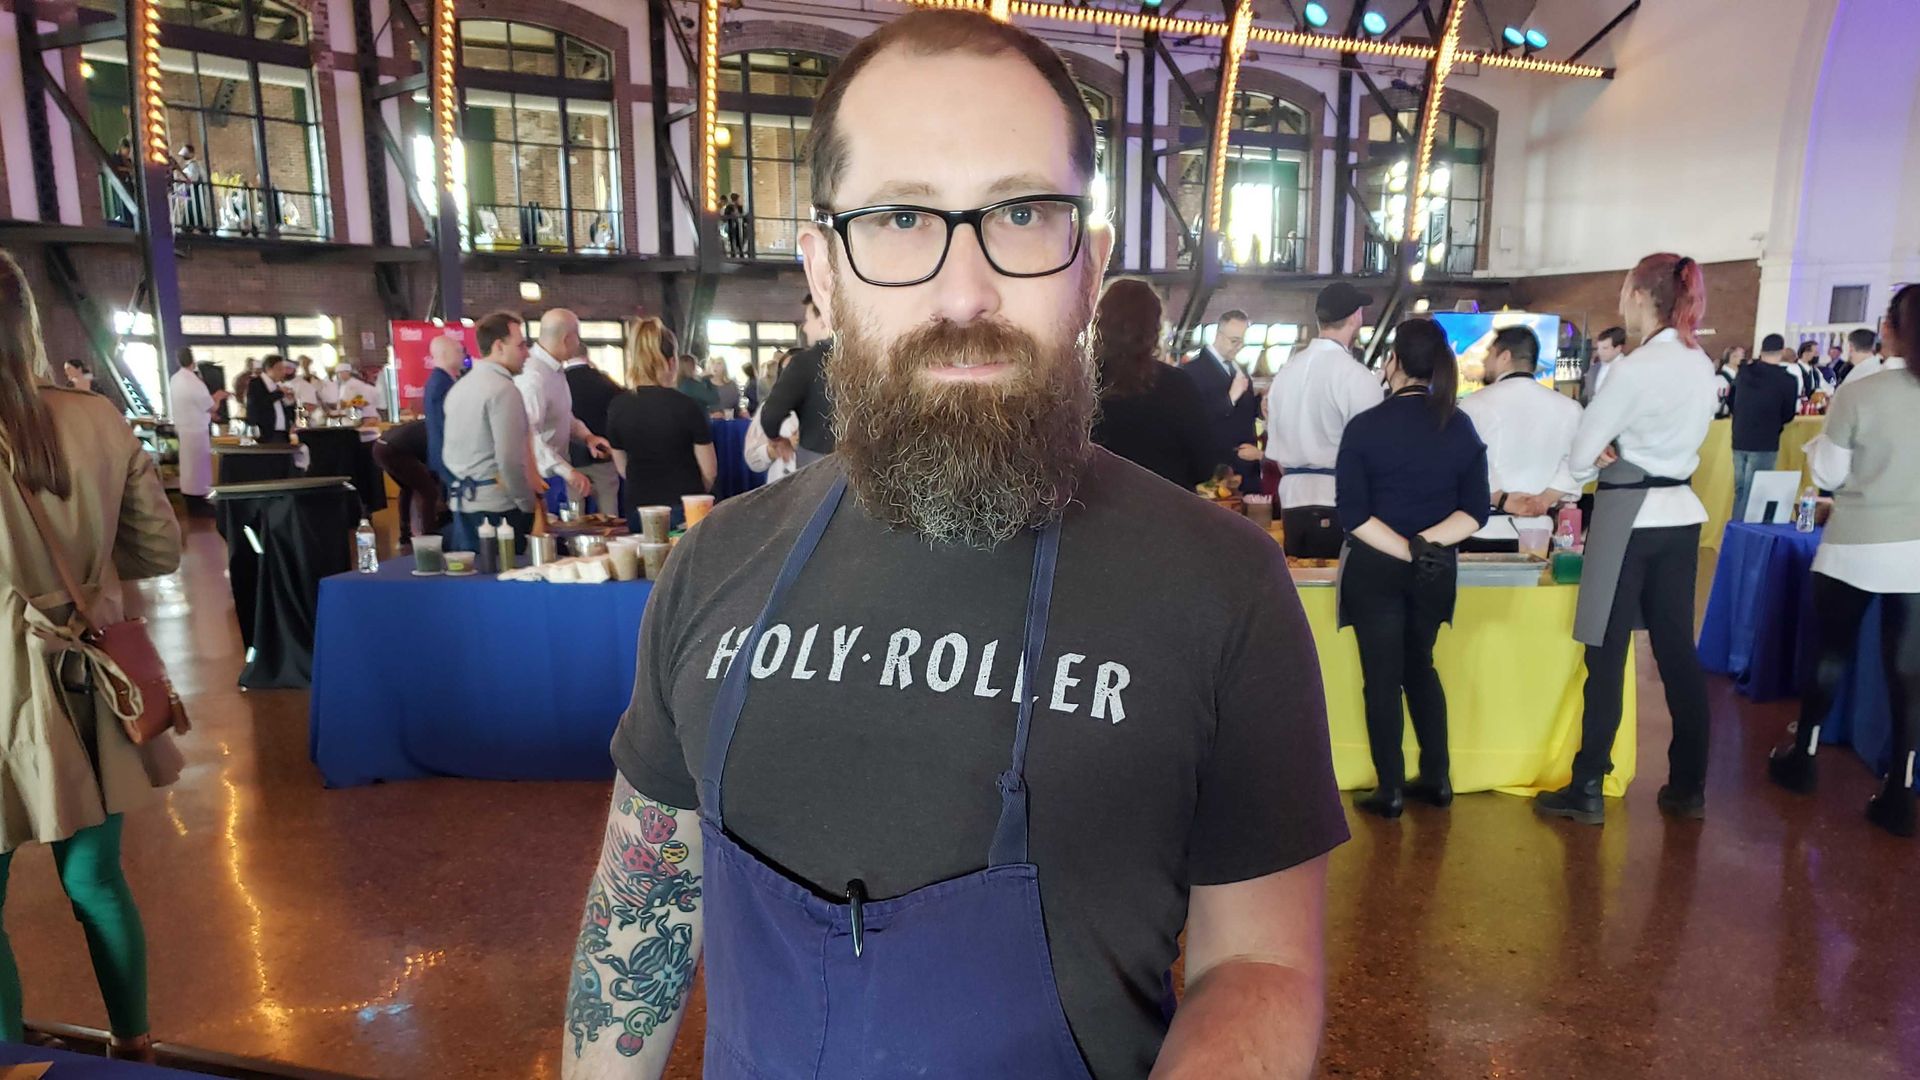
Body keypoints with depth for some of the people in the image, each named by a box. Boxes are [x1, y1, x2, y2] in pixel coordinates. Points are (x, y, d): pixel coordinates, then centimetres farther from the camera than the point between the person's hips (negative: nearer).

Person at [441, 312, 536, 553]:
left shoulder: (459, 387, 14)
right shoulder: (503, 389, -14)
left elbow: (447, 454, 18)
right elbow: (510, 461, -20)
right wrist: (529, 504, -10)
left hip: (462, 504, 9)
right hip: (497, 508, -9)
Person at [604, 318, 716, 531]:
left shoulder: (617, 407, -2)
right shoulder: (686, 406, -13)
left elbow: (623, 469, 9)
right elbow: (709, 471, -7)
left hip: (639, 509, 3)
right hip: (685, 509, -3)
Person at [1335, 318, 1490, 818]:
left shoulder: (1365, 425, -11)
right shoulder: (1460, 425, 1)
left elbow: (1353, 515, -17)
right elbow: (1476, 510, -3)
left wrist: (1405, 550, -16)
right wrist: (1427, 543, -12)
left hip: (1375, 568, -4)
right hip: (1436, 569, 5)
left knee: (1382, 676, 5)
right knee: (1419, 665, 21)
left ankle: (1390, 790, 11)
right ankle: (1436, 778, 25)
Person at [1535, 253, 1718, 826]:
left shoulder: (1635, 367, -17)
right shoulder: (1703, 366, 9)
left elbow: (1582, 454, -13)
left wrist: (1599, 462, 8)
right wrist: (1618, 456, 2)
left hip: (1629, 517, -7)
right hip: (1680, 514, 8)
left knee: (1607, 656, -1)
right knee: (1677, 651, 12)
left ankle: (1587, 790, 6)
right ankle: (1688, 787, 21)